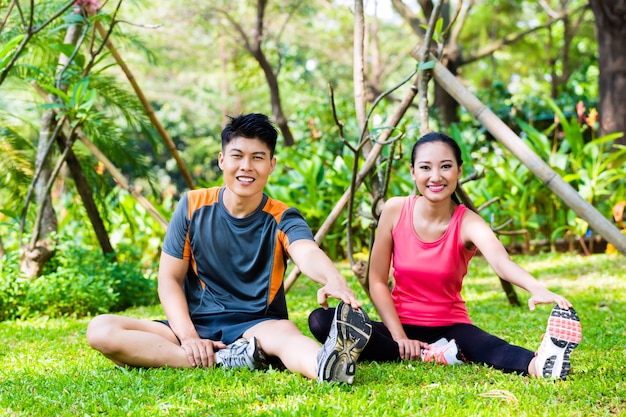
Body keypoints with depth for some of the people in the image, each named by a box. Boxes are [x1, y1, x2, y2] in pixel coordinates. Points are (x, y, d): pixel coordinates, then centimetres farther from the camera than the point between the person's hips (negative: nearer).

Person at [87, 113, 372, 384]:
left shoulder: (282, 219, -4)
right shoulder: (193, 207, 2)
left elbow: (307, 253, -27)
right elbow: (170, 279, 3)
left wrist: (333, 279, -52)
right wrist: (188, 336, -15)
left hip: (256, 327, -2)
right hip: (196, 325, 3)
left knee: (284, 331, -37)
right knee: (101, 330, -22)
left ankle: (326, 364, -72)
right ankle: (223, 361, -32)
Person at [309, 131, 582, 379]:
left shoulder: (468, 223, -14)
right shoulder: (395, 211, -7)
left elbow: (501, 261, -36)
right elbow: (377, 281, -2)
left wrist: (537, 289, -58)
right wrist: (399, 337, -14)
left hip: (450, 327, -2)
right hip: (402, 326, 2)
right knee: (322, 321, -24)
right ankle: (428, 356, -28)